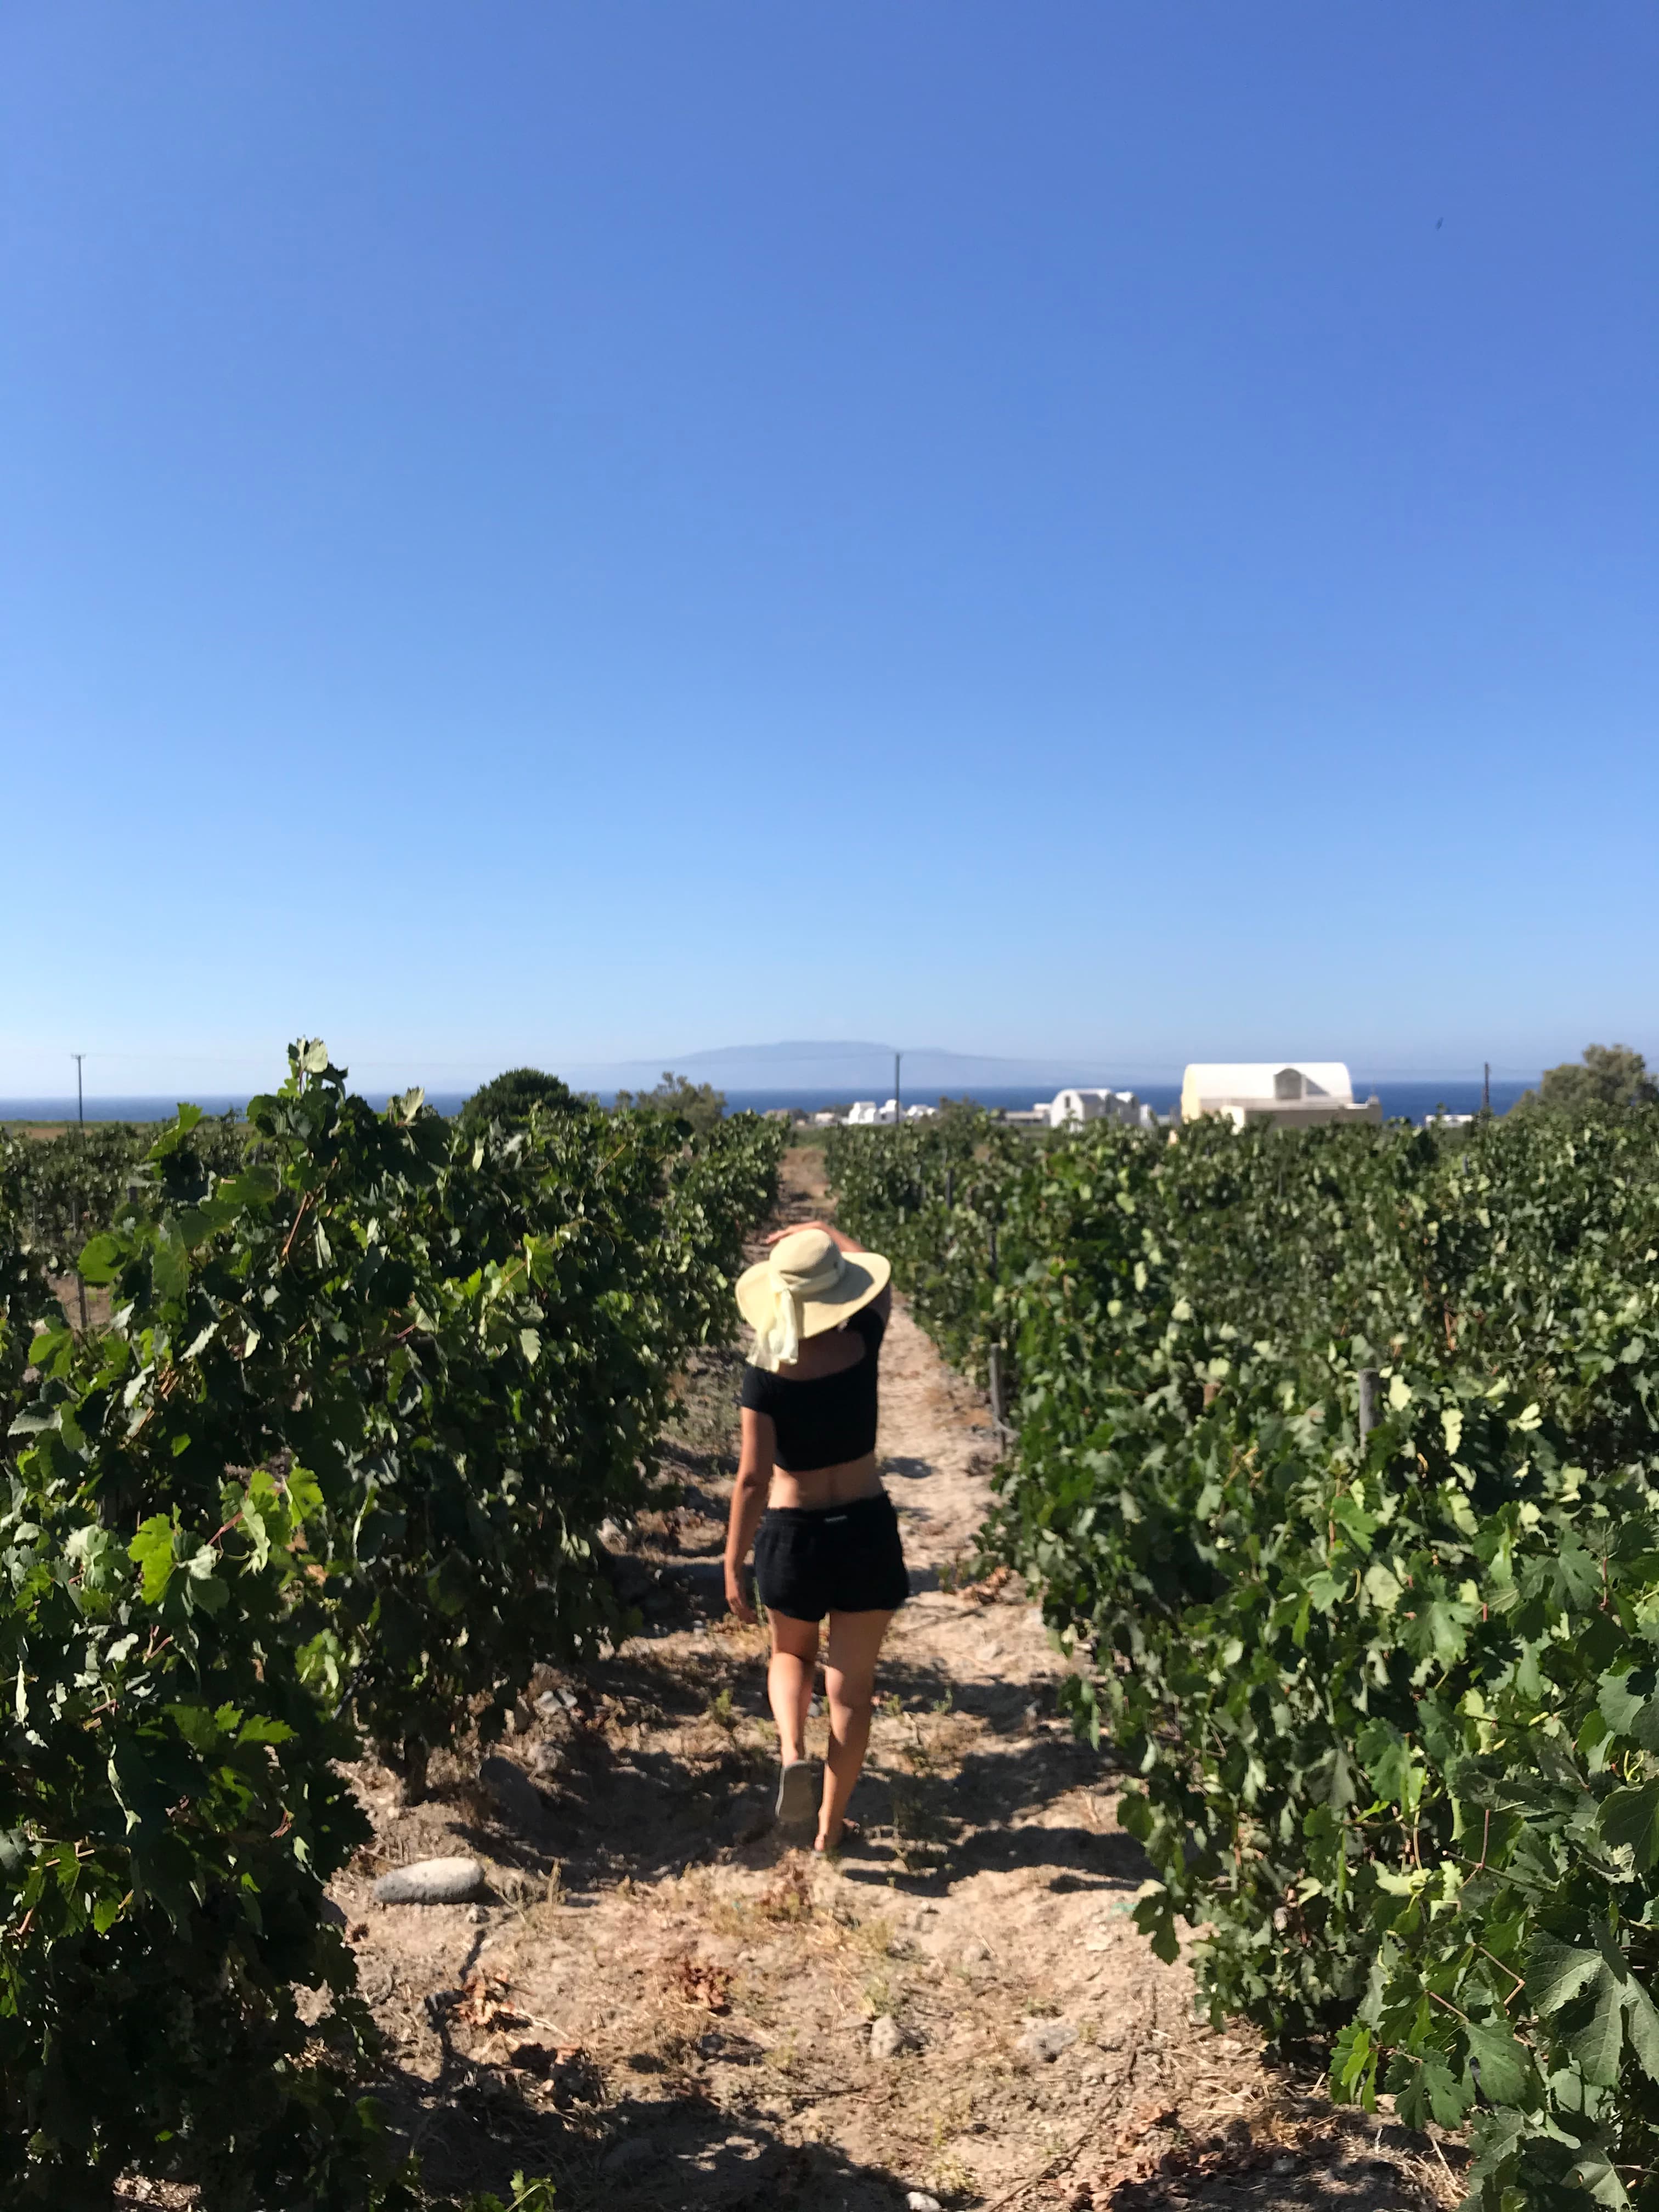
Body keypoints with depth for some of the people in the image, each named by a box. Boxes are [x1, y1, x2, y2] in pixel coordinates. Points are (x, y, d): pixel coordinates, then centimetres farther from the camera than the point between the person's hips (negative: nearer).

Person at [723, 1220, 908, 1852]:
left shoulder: (765, 1376, -16)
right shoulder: (863, 1347, -11)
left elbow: (753, 1478, -14)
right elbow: (878, 1281, 10)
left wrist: (733, 1565, -5)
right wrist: (826, 1231, 22)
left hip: (791, 1533, -1)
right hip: (866, 1526, 1)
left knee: (791, 1655, 27)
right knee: (852, 1682, 14)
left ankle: (792, 1749, 1)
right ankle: (830, 1826, 21)